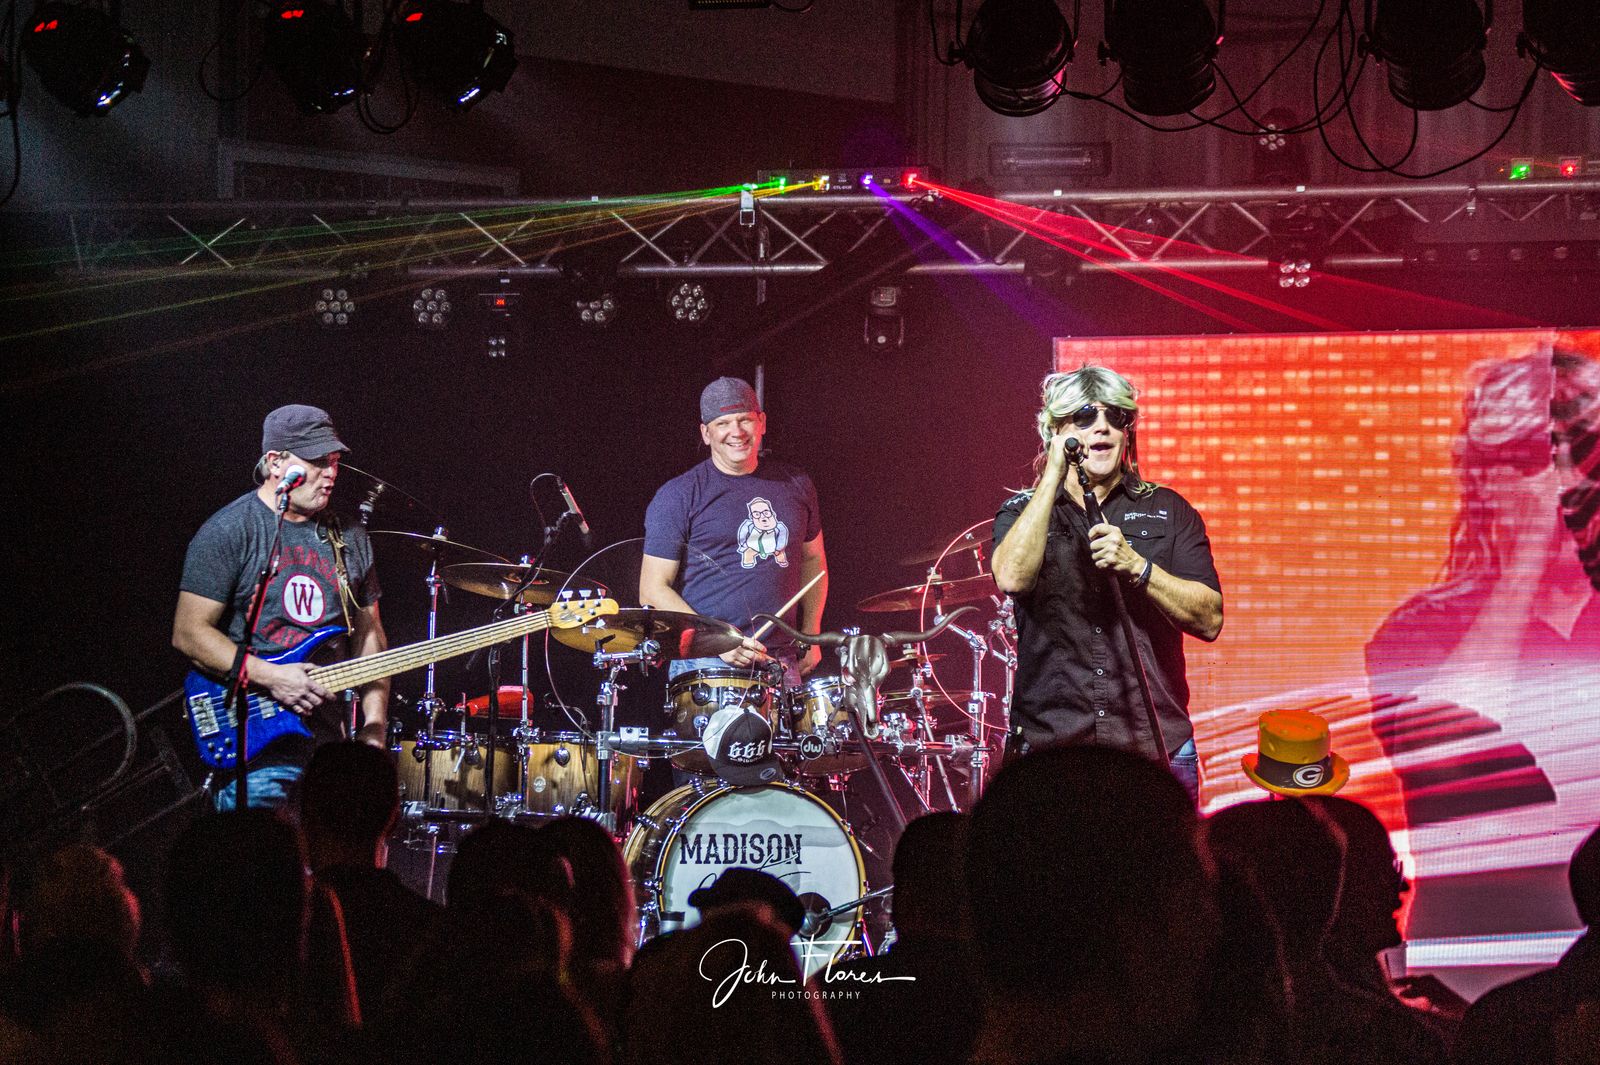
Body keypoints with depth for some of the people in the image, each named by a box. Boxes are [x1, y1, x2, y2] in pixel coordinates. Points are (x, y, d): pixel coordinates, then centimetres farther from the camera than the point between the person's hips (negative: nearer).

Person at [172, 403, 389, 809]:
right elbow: (189, 633, -10)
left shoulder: (349, 538, 14)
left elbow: (369, 634, 18)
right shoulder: (228, 532, -6)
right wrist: (270, 677, -18)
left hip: (329, 743, 6)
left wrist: (374, 724, 6)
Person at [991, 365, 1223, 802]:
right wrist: (1054, 475, -9)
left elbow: (1209, 619, 1)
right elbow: (1012, 577, -14)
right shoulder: (1023, 514, 10)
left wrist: (1136, 566, -13)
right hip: (1049, 746, -1)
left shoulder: (1166, 511, 11)